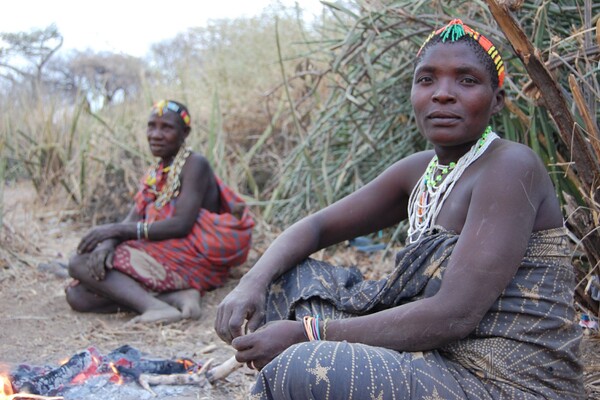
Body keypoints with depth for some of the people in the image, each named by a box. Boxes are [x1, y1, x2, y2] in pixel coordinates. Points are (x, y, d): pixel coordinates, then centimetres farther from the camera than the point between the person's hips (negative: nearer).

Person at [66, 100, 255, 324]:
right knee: (76, 295, -6)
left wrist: (117, 229, -16)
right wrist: (107, 244, -18)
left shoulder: (195, 165, -5)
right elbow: (131, 223, 6)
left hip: (189, 260, -8)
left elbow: (181, 225, -18)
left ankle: (157, 305, -33)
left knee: (79, 264, -15)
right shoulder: (154, 176, 19)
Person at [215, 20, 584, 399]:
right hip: (446, 362, 8)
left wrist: (307, 334, -19)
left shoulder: (509, 166, -16)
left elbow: (454, 316, -23)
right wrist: (252, 282, -7)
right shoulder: (419, 171, 9)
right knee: (292, 277, 9)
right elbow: (316, 226, 14)